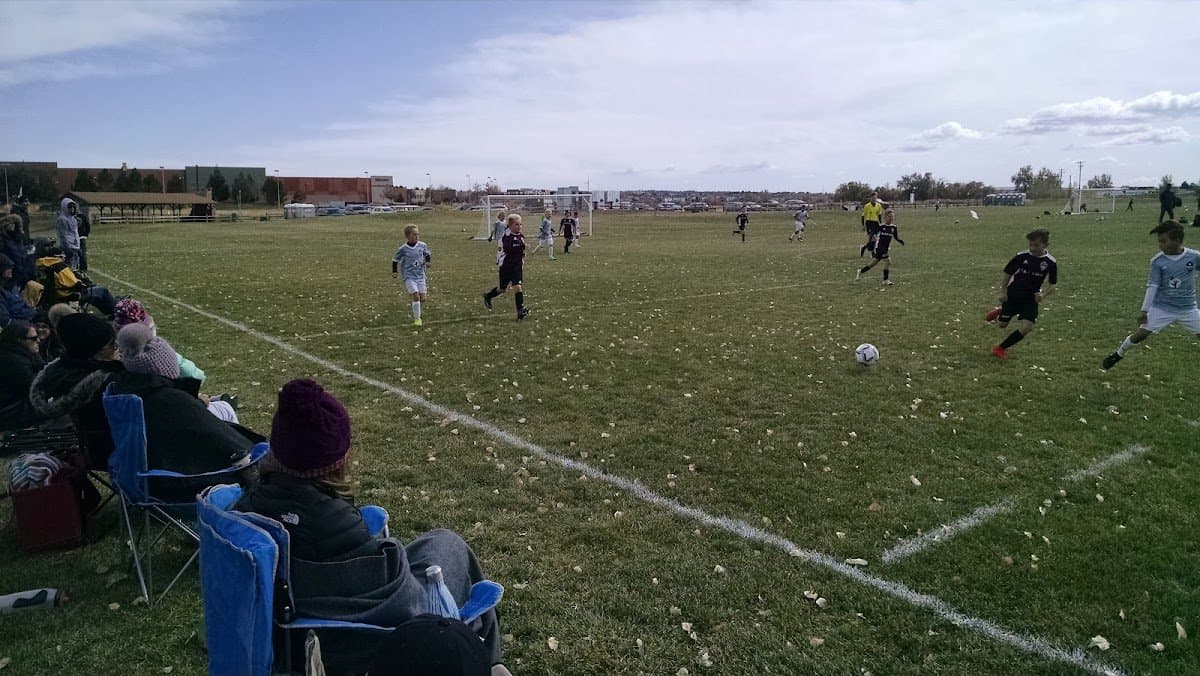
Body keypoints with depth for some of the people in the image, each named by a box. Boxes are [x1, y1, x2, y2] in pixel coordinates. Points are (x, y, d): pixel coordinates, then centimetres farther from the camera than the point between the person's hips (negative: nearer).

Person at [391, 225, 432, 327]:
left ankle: (416, 313, 30)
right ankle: (417, 318, -6)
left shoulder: (422, 245, -1)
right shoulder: (403, 249, -8)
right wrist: (394, 271, -3)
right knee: (416, 296, -17)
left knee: (422, 298, 0)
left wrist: (427, 261, -3)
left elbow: (427, 254, 16)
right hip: (409, 277, -4)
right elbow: (395, 259, 4)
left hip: (420, 275, 4)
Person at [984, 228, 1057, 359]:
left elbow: (1052, 285, 1)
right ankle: (999, 311, 43)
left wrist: (1043, 294, -17)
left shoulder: (1050, 262, -9)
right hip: (1012, 295, -1)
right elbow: (1007, 274, -2)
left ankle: (1001, 348, 2)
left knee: (1027, 327, -16)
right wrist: (1003, 292, -9)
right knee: (1002, 324, 6)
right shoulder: (1021, 256, -13)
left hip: (1031, 298, 1)